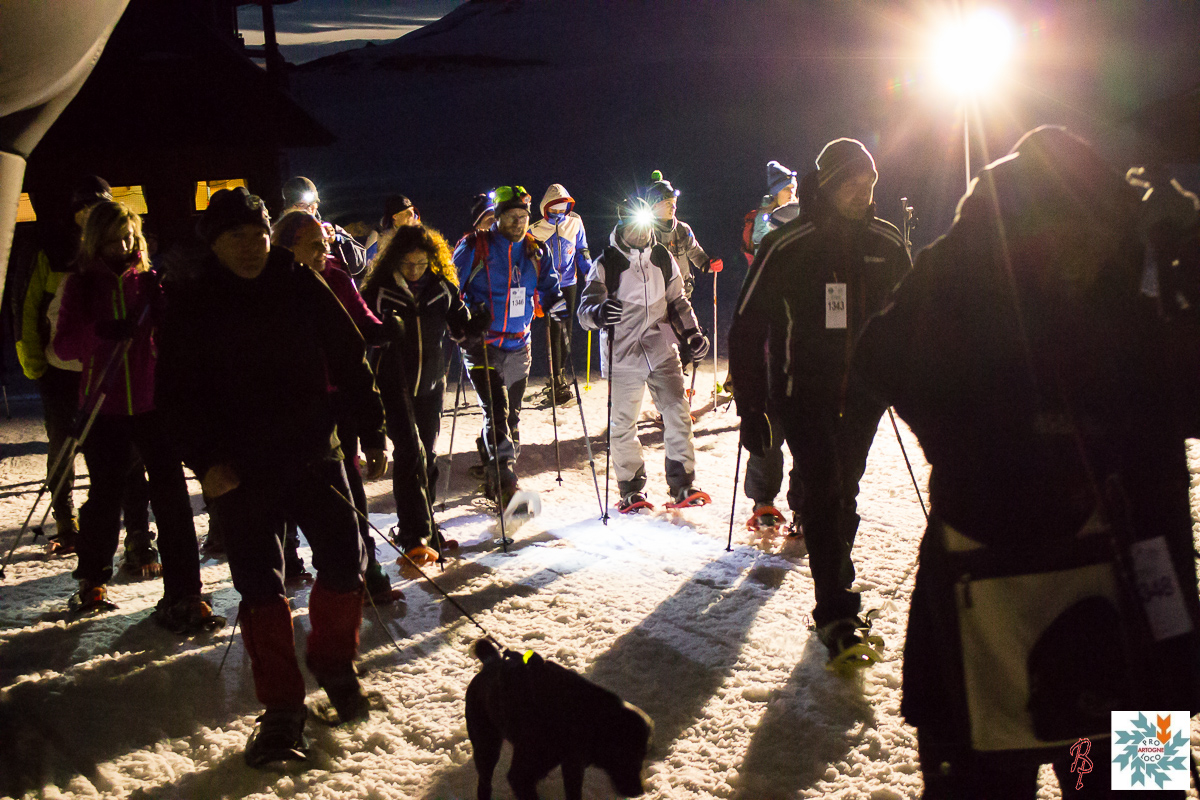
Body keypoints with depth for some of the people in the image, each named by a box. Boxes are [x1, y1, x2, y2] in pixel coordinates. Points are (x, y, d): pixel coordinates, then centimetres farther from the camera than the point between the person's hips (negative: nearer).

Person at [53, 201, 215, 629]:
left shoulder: (149, 280, 6)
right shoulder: (81, 285, 4)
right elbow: (63, 344, -5)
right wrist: (101, 332, -24)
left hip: (153, 403, 0)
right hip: (104, 406, 0)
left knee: (171, 495, -7)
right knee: (105, 494, 10)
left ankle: (183, 595, -4)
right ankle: (93, 580, 34)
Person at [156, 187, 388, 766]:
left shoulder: (303, 288, 2)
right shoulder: (190, 304, 0)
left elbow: (350, 360, 6)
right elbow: (177, 391, 0)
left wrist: (372, 435, 3)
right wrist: (205, 459, -11)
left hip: (313, 452, 1)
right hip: (238, 468, -1)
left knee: (344, 560, -3)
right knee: (259, 585, 2)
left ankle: (333, 660, 26)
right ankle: (281, 709, 14)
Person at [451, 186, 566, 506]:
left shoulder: (534, 251, 9)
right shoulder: (474, 247, -5)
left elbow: (548, 288, 21)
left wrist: (560, 308, 3)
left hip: (518, 347, 6)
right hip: (481, 345, -6)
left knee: (510, 416, 13)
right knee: (497, 412, -17)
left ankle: (490, 469, 32)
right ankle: (505, 484, -19)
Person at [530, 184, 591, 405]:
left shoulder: (575, 224, 7)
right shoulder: (536, 230, 0)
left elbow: (582, 251, 15)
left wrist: (589, 272, 7)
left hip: (569, 283, 3)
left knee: (566, 329, 9)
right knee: (555, 329, -11)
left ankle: (560, 375, 21)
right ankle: (557, 380, -10)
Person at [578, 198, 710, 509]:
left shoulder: (662, 258, 8)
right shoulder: (606, 264, -4)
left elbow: (677, 301, 21)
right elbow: (585, 310, -10)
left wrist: (692, 332, 9)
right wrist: (598, 312, -33)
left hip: (662, 351, 3)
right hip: (622, 356, -3)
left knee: (677, 414, -5)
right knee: (622, 425, 2)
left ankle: (682, 485, 4)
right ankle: (631, 489, 16)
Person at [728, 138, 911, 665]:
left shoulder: (886, 245, 5)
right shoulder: (786, 247, -9)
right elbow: (747, 327, -6)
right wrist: (751, 409, -8)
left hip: (862, 392, 4)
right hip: (803, 390, -4)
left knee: (844, 489, 9)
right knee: (823, 486, -14)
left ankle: (836, 586, 26)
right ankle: (835, 613, -13)